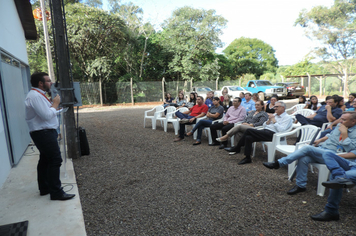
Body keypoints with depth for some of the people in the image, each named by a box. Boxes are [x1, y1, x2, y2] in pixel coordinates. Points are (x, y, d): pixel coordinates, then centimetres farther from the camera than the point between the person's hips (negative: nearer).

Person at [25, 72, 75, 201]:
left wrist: (53, 104, 4)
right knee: (55, 160, -9)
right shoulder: (35, 96, -19)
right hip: (43, 133, -11)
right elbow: (47, 115, -25)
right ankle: (56, 192, -2)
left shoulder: (38, 94, 16)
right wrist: (55, 103, -12)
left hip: (45, 132, 11)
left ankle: (44, 188, 31)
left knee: (45, 160, 18)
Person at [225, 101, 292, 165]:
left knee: (249, 130, -22)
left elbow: (281, 130, -16)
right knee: (248, 137, -20)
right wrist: (269, 120, 1)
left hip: (272, 134, -8)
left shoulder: (287, 118, 0)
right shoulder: (274, 115, 23)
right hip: (265, 131, 8)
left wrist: (274, 120, -11)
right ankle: (247, 158, -12)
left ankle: (237, 148, -10)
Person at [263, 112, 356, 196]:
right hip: (320, 149, 7)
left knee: (307, 148, -30)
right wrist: (320, 140, 20)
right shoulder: (339, 125, 19)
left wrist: (344, 133, -18)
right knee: (303, 159, -24)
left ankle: (279, 163, -28)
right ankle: (301, 185, -10)